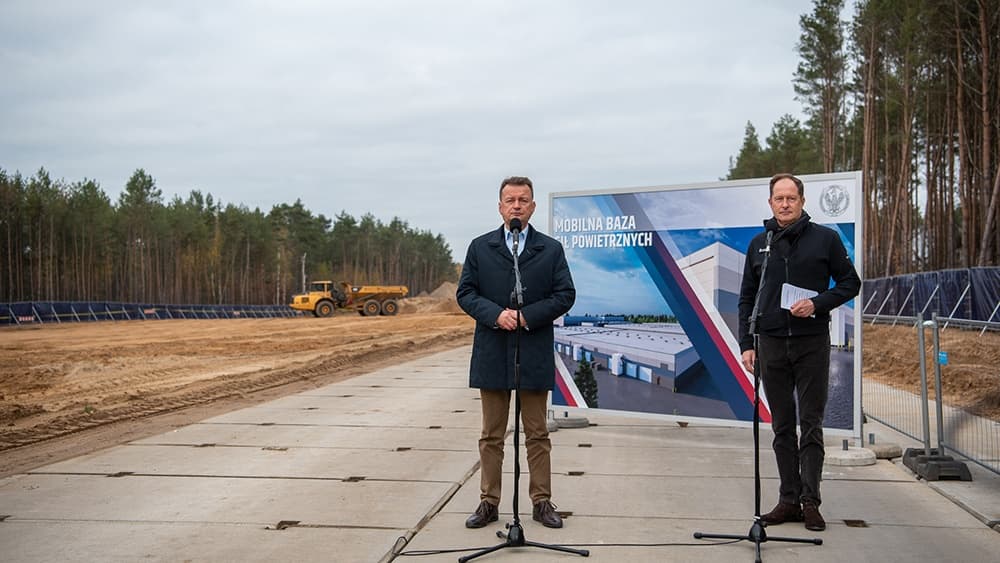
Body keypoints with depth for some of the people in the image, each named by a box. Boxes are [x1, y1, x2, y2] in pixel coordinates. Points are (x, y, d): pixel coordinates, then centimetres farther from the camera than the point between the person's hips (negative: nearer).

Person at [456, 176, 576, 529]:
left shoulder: (551, 249, 4)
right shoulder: (480, 247, 6)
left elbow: (565, 295, -1)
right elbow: (465, 293, 2)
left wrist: (527, 316, -13)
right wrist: (496, 314, -15)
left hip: (535, 354, -1)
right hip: (492, 353, 1)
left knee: (537, 434, 7)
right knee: (491, 435, 8)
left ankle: (542, 502, 15)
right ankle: (488, 502, 15)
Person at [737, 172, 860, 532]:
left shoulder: (825, 238, 1)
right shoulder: (759, 244, 10)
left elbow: (850, 283, 3)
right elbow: (747, 299, 12)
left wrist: (817, 304, -14)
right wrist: (746, 344, 5)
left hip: (812, 343, -3)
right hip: (771, 344, 3)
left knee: (811, 425, 0)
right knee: (782, 427, 7)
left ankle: (810, 502, 5)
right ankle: (789, 500, 13)